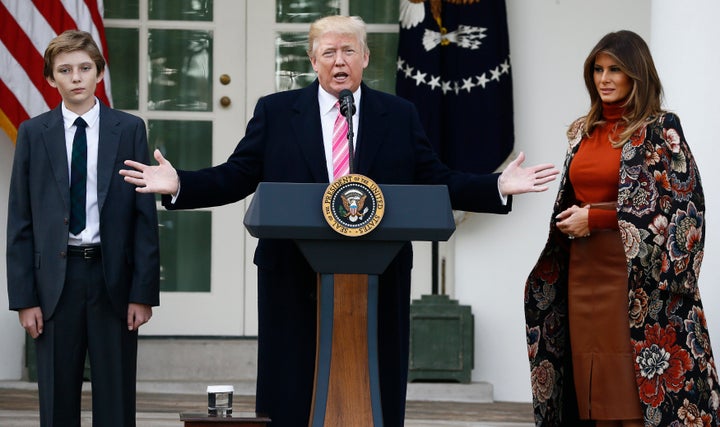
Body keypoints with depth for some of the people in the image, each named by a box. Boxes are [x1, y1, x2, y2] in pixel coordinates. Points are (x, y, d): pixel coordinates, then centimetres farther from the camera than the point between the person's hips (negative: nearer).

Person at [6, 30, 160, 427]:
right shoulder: (33, 134, 5)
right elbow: (20, 221, 4)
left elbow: (145, 216, 1)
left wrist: (144, 291, -5)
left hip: (113, 277, 0)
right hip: (55, 279, 1)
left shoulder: (129, 130, 3)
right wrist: (24, 297, -3)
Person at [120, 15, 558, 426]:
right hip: (296, 284, -1)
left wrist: (498, 187, -5)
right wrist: (178, 185, -10)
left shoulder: (400, 116, 9)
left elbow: (436, 182, 7)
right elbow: (235, 177, 4)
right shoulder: (275, 112, 7)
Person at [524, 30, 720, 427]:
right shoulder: (583, 131, 14)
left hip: (632, 277, -6)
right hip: (583, 272, 6)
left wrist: (595, 219, -12)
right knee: (597, 393, 5)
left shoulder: (660, 131, -5)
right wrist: (569, 222, 3)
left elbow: (674, 206, -12)